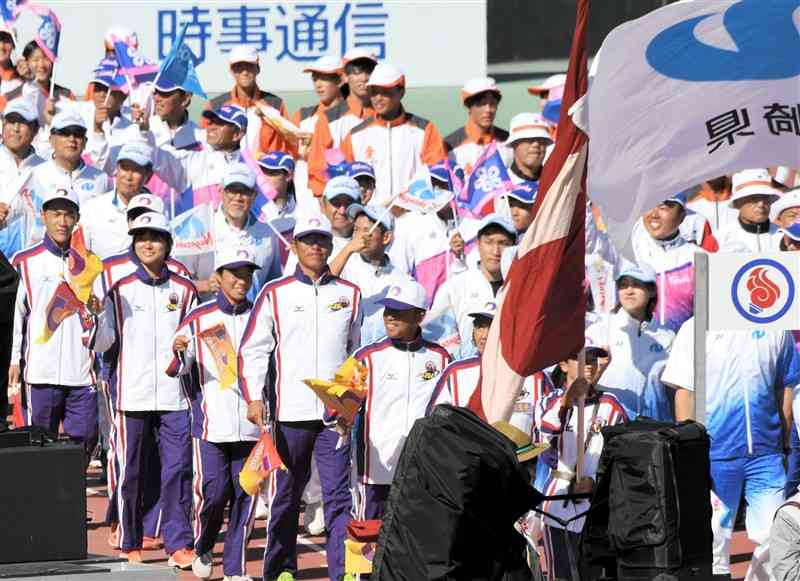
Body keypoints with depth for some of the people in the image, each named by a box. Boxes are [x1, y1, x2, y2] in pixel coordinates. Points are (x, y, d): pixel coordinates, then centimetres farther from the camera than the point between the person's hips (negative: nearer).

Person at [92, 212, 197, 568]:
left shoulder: (184, 291, 11)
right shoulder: (120, 290, 7)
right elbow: (103, 342, 1)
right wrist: (96, 313, -15)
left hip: (174, 394, 1)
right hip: (132, 394, 0)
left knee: (178, 469, -6)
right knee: (131, 472, 3)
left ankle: (179, 544, -3)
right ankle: (129, 545, 12)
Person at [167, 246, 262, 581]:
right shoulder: (199, 318, 3)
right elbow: (176, 368, 2)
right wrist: (177, 352, -19)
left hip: (251, 423, 2)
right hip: (211, 423, -2)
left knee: (245, 492, 2)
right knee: (213, 490, -8)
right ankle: (202, 549, 19)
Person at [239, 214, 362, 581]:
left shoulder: (349, 293, 11)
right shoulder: (275, 293, 5)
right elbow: (252, 349, 3)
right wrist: (253, 397, -7)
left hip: (336, 412, 1)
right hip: (290, 411, -1)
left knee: (338, 493, -7)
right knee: (287, 493, 7)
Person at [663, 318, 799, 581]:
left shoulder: (775, 331, 8)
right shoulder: (695, 329, 0)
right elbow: (684, 393, -2)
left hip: (766, 453, 2)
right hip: (715, 456, -2)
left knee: (774, 538, 0)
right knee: (714, 539, 4)